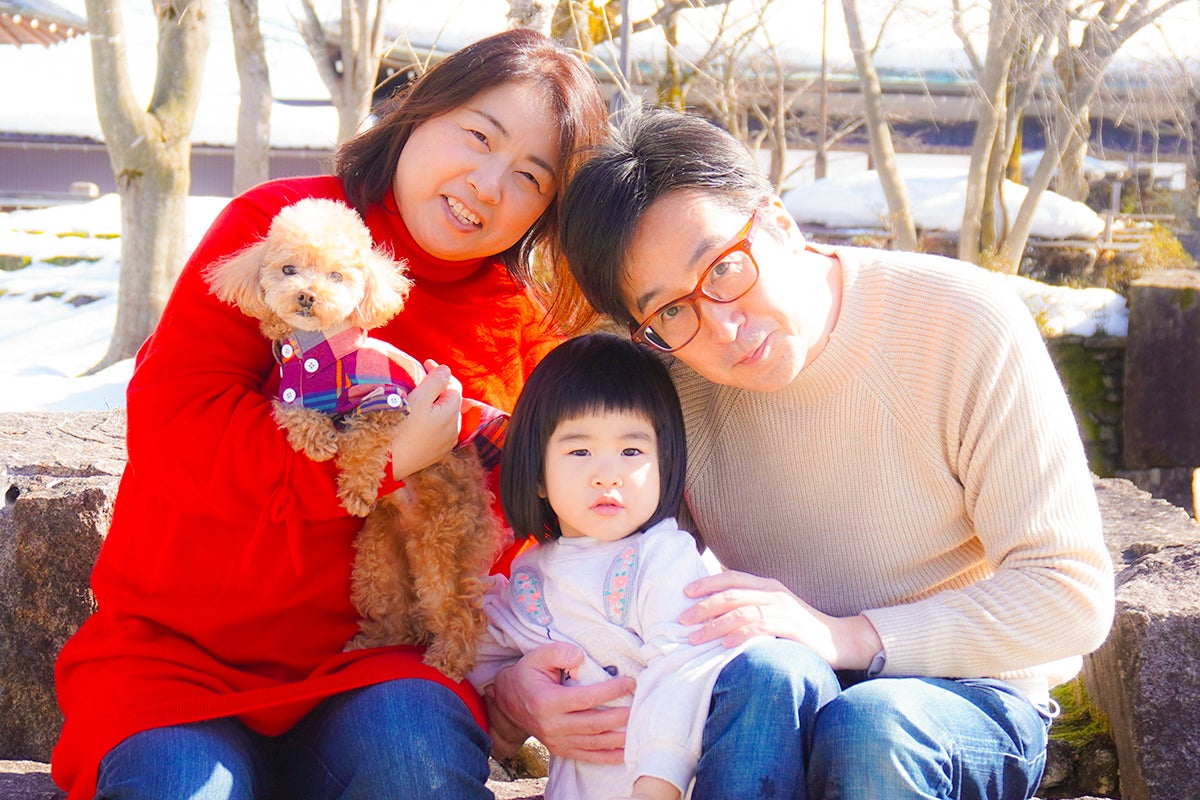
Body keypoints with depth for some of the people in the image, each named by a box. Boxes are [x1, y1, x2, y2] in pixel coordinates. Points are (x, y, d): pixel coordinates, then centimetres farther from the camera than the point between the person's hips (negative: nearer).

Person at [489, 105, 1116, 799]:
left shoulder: (966, 321, -16)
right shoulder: (663, 380, -7)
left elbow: (1073, 592, -15)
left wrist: (850, 636, -25)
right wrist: (515, 689, -22)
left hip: (972, 698, -1)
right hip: (766, 713, 1)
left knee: (870, 725, -35)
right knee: (755, 670, -34)